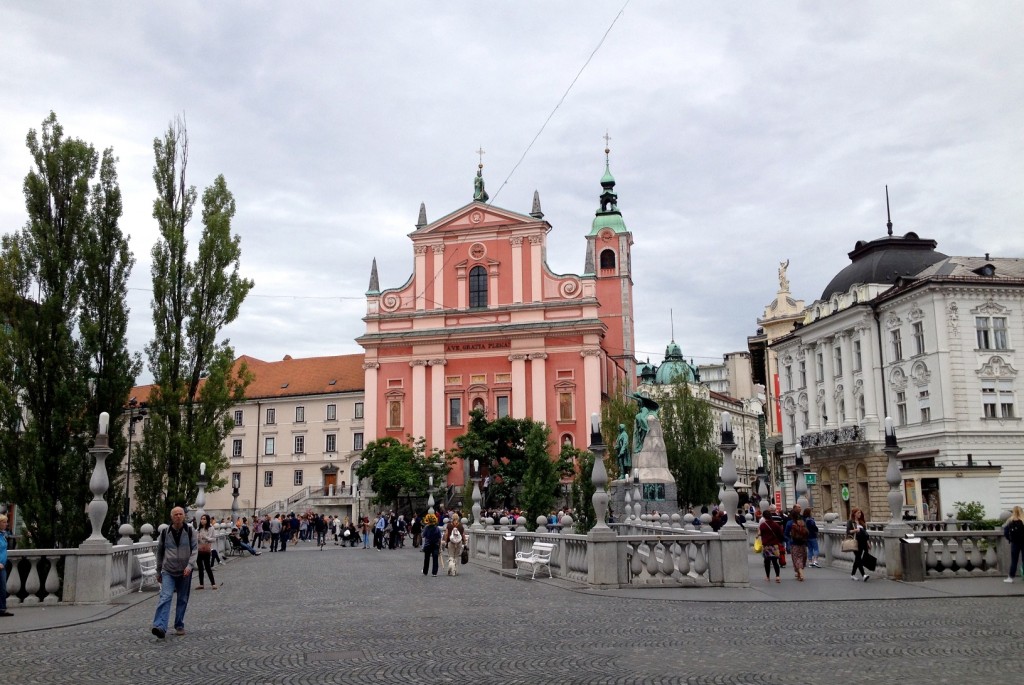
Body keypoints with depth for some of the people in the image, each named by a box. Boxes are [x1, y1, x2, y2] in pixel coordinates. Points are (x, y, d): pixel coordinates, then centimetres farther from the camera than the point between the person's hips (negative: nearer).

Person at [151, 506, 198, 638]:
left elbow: (195, 549, -5)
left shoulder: (190, 531, 0)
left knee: (183, 600, 9)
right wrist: (158, 571, 15)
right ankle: (160, 627, -23)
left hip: (185, 572, 1)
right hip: (168, 571, -1)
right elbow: (159, 552, 12)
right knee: (165, 597, -16)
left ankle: (179, 625, 22)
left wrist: (190, 565, -19)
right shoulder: (165, 532, 3)